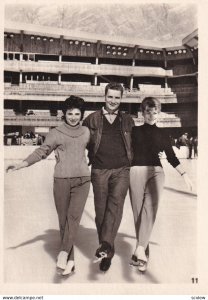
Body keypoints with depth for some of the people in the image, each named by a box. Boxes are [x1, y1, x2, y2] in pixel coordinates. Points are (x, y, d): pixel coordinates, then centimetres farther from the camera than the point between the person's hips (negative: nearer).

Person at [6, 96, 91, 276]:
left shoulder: (86, 132, 9)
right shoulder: (56, 133, 2)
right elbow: (41, 152, 1)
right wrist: (20, 165, -7)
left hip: (82, 179, 1)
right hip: (61, 180, -1)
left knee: (74, 216, -14)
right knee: (63, 219, 1)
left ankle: (63, 253, -16)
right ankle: (70, 260, 8)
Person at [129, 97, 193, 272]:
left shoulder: (162, 134, 12)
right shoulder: (135, 131, 9)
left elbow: (172, 157, 14)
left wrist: (184, 174, 7)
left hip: (156, 172, 1)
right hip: (136, 171, 0)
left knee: (150, 209, -16)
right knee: (138, 212, -3)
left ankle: (140, 249, -19)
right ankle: (144, 255, -2)